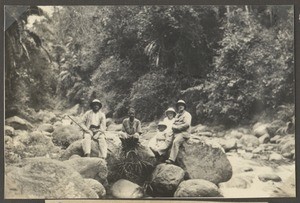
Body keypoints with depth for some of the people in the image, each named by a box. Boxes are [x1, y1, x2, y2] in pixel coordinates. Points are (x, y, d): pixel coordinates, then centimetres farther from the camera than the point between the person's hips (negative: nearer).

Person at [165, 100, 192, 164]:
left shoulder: (187, 114, 5)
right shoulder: (177, 115, 27)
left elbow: (187, 124, -10)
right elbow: (173, 124, 22)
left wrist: (177, 127, -10)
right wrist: (173, 126, -3)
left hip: (184, 133, -8)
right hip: (176, 133, 8)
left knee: (175, 142, -31)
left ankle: (172, 159, -37)